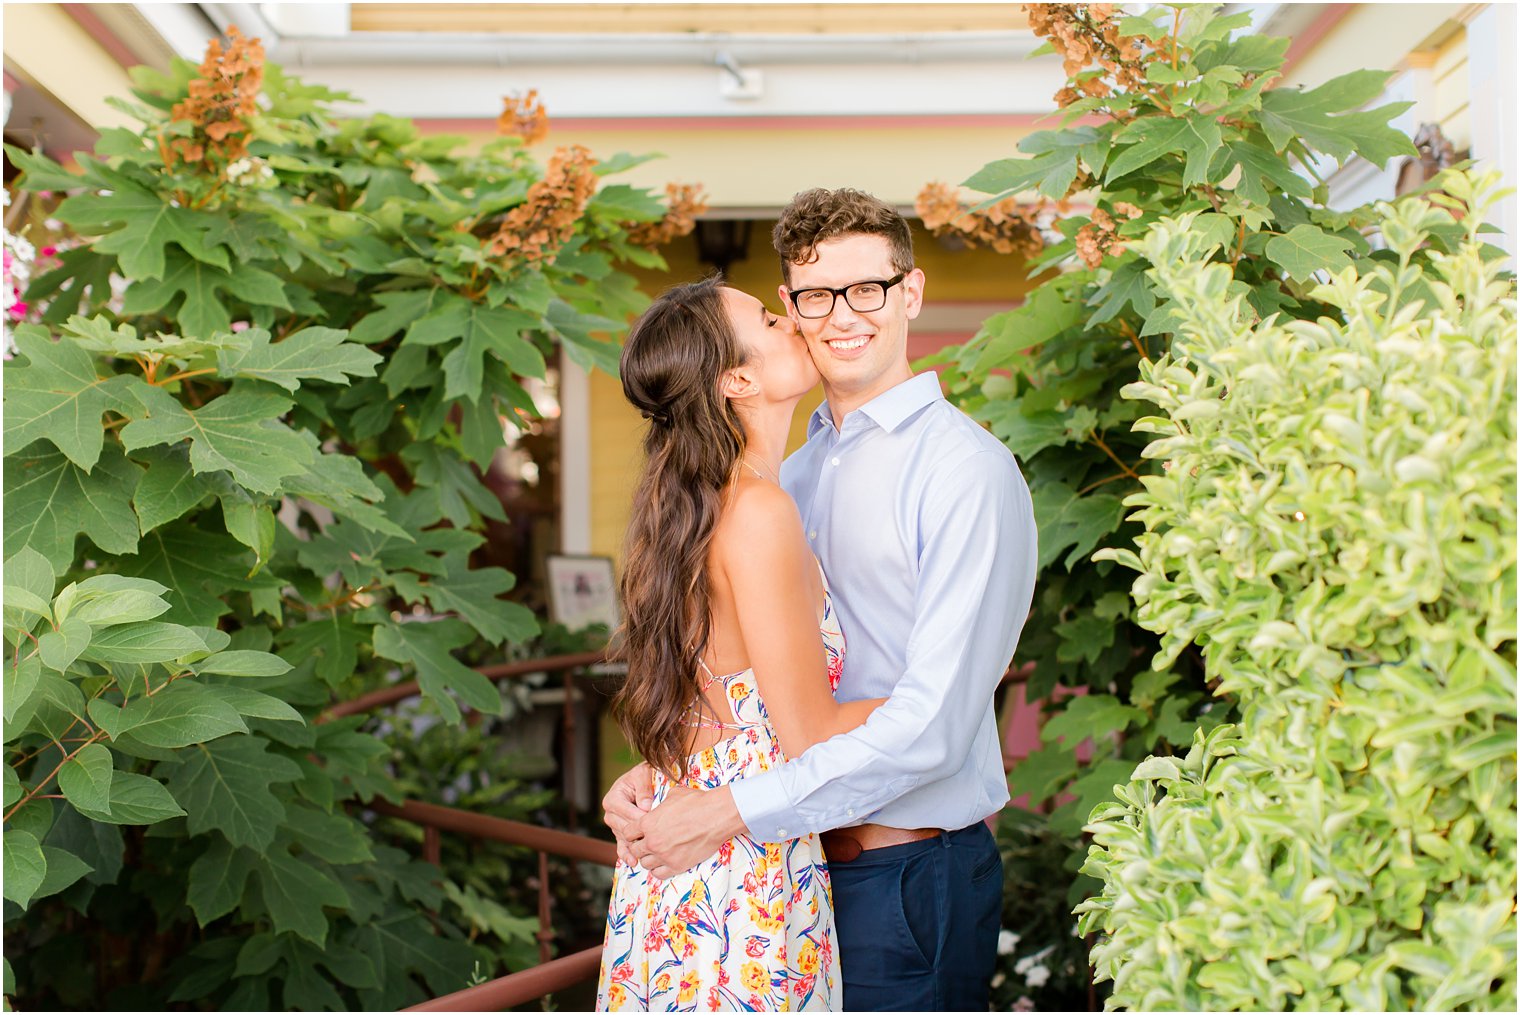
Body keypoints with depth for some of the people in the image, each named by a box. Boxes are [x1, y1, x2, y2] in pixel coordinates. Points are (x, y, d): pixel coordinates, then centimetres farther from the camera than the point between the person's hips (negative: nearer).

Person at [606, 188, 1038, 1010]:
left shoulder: (967, 471, -13)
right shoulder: (794, 473, 12)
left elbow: (934, 723, -21)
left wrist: (730, 812, -21)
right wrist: (653, 773, -2)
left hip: (910, 880, -6)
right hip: (801, 870, 6)